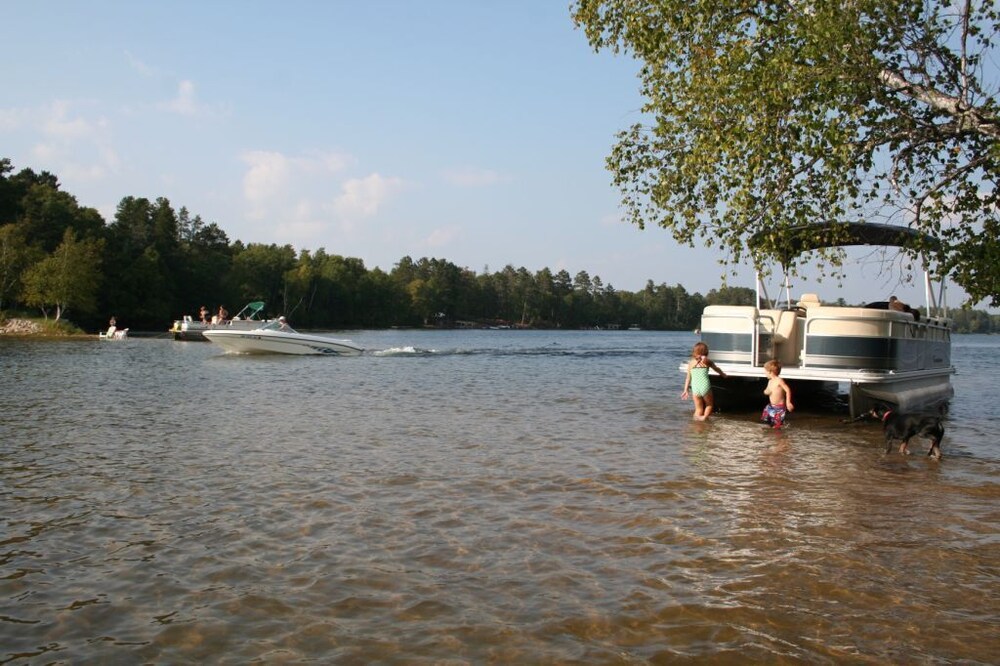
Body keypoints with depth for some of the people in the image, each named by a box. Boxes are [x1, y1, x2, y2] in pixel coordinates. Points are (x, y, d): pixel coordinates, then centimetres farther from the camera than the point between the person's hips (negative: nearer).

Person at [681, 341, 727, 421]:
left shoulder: (691, 363, 10)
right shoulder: (707, 361, 5)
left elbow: (688, 377, 10)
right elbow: (717, 369, 23)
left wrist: (686, 390, 15)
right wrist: (722, 374, 42)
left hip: (695, 388, 2)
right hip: (705, 387, -2)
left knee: (699, 409, 14)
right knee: (709, 405, 16)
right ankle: (704, 417, -6)